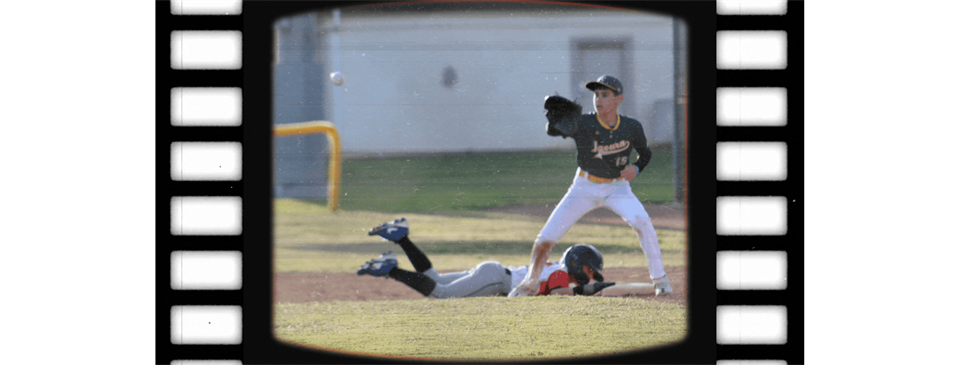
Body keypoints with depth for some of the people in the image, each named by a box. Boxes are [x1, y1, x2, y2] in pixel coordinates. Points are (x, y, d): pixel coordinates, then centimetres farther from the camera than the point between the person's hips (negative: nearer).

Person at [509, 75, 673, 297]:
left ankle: (659, 279, -11)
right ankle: (530, 283, 19)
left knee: (642, 222, -26)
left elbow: (645, 153, 7)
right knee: (547, 237, -5)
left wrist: (635, 169, -14)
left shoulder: (632, 127, -11)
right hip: (585, 188, 0)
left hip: (617, 187, 0)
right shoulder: (584, 124, -19)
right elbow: (552, 130, -34)